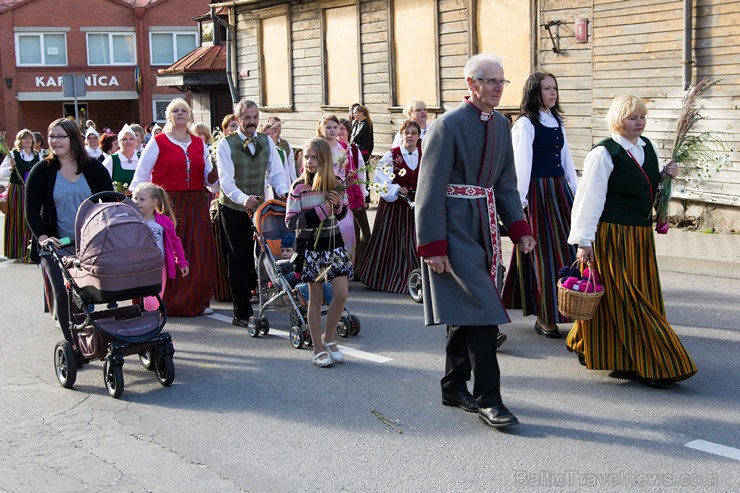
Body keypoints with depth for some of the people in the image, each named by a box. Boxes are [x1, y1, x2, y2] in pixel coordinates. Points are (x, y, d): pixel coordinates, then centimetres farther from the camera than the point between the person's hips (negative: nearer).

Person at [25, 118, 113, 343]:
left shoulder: (93, 168, 4)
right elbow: (32, 211, 0)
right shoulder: (41, 171, 1)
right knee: (62, 293, -7)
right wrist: (42, 237, -16)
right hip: (57, 247, -1)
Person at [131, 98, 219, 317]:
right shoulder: (158, 142, 1)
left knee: (198, 254, 3)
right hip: (168, 205, -4)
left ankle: (198, 301, 13)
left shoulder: (199, 144, 14)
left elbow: (208, 178, 15)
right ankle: (167, 303, 6)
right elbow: (141, 175, -2)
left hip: (196, 206, 4)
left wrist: (215, 175, -6)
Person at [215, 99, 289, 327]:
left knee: (257, 256, 6)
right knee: (238, 260, -1)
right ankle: (242, 313, 4)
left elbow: (276, 172, 2)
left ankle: (246, 295, 30)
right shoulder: (225, 144, -9)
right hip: (232, 208, -4)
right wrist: (243, 199, -37)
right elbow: (226, 180, -19)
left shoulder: (267, 141, 6)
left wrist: (283, 193, -19)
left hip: (259, 207, 4)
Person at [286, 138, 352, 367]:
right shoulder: (299, 187, -8)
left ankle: (328, 338, 17)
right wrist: (318, 212, -21)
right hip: (309, 246, -3)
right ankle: (318, 349, 12)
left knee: (342, 293, -3)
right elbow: (290, 221, -11)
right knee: (315, 298, 3)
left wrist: (339, 205, -8)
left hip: (333, 243, 3)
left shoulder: (336, 184, 2)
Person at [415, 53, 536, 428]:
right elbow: (430, 190, -14)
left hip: (483, 228, 8)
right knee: (482, 310, -11)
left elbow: (506, 184, 16)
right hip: (454, 230, -8)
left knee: (465, 309, 15)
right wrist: (432, 247, -17)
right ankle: (487, 399, -3)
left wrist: (519, 229, 4)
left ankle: (454, 387, 28)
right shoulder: (448, 125, -12)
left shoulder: (501, 125, 11)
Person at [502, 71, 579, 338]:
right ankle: (543, 317, 9)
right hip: (538, 192, -7)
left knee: (565, 249, 8)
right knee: (542, 251, -2)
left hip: (559, 190, 7)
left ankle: (564, 306, 20)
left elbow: (566, 157, 17)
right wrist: (521, 199, -16)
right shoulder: (525, 124, -9)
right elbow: (521, 164, -12)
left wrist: (575, 190, 12)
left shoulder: (557, 121, 13)